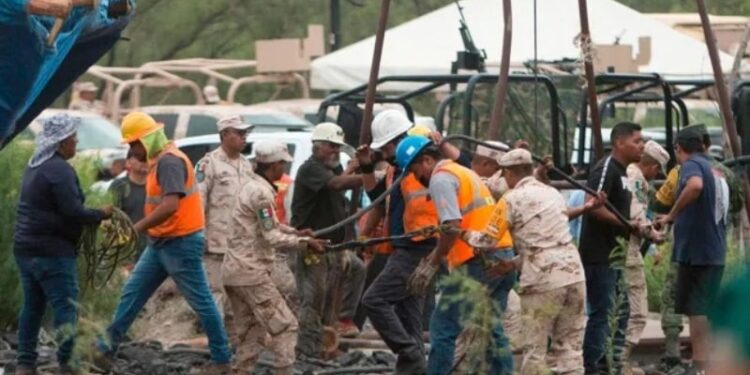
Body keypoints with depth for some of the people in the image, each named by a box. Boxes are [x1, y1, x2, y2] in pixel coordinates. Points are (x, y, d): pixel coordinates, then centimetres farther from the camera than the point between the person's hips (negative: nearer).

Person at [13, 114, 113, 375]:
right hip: (52, 251, -9)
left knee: (32, 305, 12)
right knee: (65, 306, -5)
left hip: (25, 247, 9)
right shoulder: (60, 169, -16)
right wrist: (101, 215, -5)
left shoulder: (35, 166, 14)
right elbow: (72, 212, -21)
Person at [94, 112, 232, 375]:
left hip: (180, 244, -10)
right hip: (160, 244, 10)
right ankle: (107, 348, 11)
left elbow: (170, 205, -31)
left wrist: (137, 228, -28)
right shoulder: (160, 161, 12)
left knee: (201, 302, 0)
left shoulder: (169, 162, -20)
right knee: (132, 293, 9)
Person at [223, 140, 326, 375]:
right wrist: (306, 243, -13)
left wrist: (295, 233, 10)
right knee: (284, 327, -6)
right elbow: (272, 238, -18)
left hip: (234, 271, 10)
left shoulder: (251, 187, 14)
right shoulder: (262, 192, -16)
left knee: (252, 333, 14)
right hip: (251, 272, -10)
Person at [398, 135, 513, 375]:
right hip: (501, 258, 9)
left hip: (476, 263, -9)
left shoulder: (441, 178, -5)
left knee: (443, 328, -4)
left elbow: (453, 227, -17)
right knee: (491, 330, 13)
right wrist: (434, 256, 21)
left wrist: (431, 264, -12)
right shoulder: (464, 173, 25)